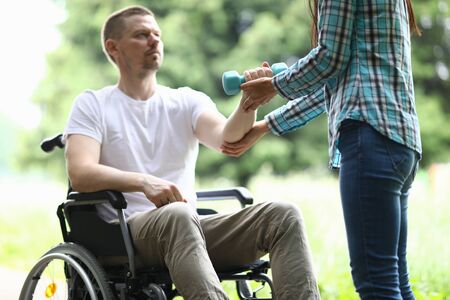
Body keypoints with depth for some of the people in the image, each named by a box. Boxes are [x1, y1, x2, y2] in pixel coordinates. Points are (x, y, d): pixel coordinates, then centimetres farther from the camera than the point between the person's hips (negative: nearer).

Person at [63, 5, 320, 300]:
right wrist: (143, 182, -25)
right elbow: (80, 174, -8)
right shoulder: (93, 105, 9)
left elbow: (227, 139, -3)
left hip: (191, 228, 4)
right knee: (177, 215, -39)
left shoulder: (188, 101, 18)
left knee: (284, 215, -19)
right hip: (127, 229, -4)